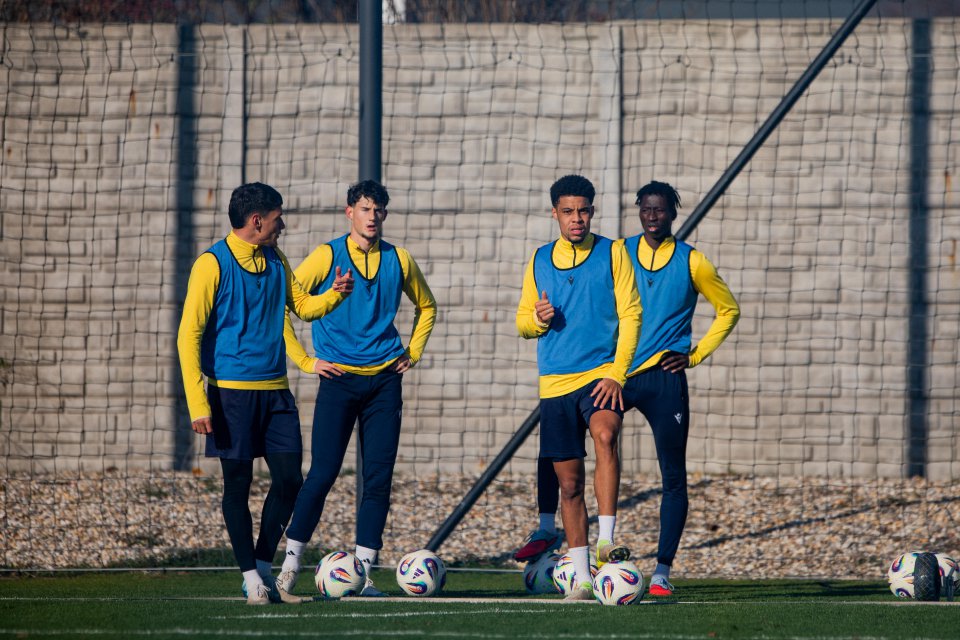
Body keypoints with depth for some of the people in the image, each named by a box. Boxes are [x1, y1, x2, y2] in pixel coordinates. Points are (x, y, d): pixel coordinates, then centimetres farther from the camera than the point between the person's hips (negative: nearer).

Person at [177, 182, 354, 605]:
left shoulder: (276, 262, 12)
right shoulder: (213, 265, -8)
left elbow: (303, 306, 22)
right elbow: (189, 335, -10)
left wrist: (335, 294, -2)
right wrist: (198, 404, -16)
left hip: (275, 390, 6)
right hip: (232, 391, -6)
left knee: (288, 479, 0)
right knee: (238, 483, 0)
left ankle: (264, 562, 16)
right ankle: (250, 575, 9)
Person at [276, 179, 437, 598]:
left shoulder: (398, 260, 8)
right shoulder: (327, 257, -2)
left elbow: (426, 306, 26)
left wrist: (413, 352, 14)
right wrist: (305, 361, -4)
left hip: (384, 379, 3)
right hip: (339, 378, -3)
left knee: (378, 478, -1)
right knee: (323, 473, -8)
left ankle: (363, 573, 2)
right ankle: (291, 560, 2)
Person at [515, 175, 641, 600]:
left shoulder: (612, 254, 3)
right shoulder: (540, 261, 12)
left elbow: (630, 315, -2)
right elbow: (522, 322, 17)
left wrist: (616, 374, -12)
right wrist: (537, 319, -8)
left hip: (601, 373, -4)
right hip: (555, 381, 4)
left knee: (605, 434, -34)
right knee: (569, 482, 4)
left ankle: (607, 540, -37)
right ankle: (582, 580, 10)